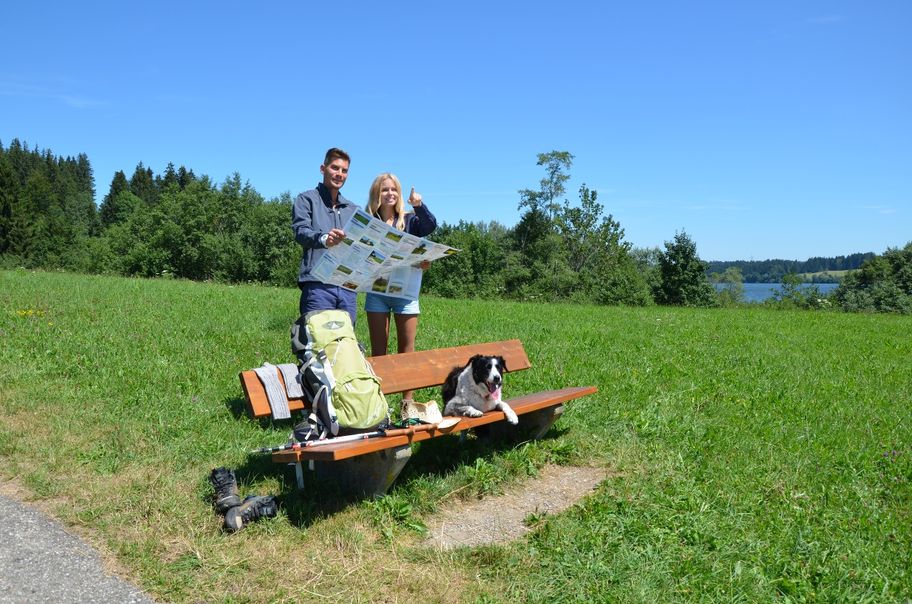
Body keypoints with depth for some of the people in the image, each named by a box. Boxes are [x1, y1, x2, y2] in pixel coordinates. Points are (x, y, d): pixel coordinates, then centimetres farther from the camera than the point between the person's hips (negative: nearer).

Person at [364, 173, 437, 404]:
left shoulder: (409, 220, 7)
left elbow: (430, 225, -12)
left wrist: (419, 206, -28)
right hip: (377, 291, 0)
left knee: (406, 348, 2)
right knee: (378, 350, 4)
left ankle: (407, 401, 7)